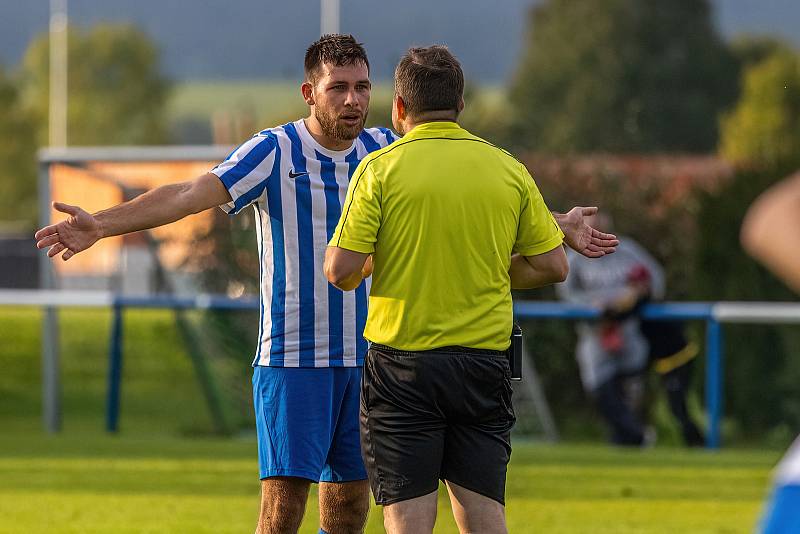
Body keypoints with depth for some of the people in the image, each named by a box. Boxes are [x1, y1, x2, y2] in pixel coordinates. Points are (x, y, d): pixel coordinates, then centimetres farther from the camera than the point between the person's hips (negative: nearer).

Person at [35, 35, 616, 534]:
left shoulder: (385, 153, 7)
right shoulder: (274, 152, -8)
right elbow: (189, 195, -18)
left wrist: (560, 227, 18)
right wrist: (99, 225, -30)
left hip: (366, 356, 5)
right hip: (293, 356, -5)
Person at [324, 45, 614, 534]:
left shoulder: (380, 169, -6)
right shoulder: (508, 169, 4)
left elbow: (340, 269, -11)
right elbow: (552, 266, 6)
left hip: (402, 366, -3)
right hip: (485, 361, 3)